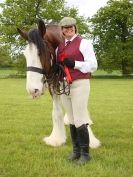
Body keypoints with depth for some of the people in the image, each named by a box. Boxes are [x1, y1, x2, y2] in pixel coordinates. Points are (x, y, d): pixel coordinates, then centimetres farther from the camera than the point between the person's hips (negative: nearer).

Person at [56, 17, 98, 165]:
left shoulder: (83, 43, -5)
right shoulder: (60, 46, 14)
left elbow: (93, 65, -10)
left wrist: (74, 64, -20)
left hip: (79, 85, -7)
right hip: (64, 86, 7)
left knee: (79, 120, -8)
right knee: (71, 120, 13)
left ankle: (85, 153, 4)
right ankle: (76, 150, 24)